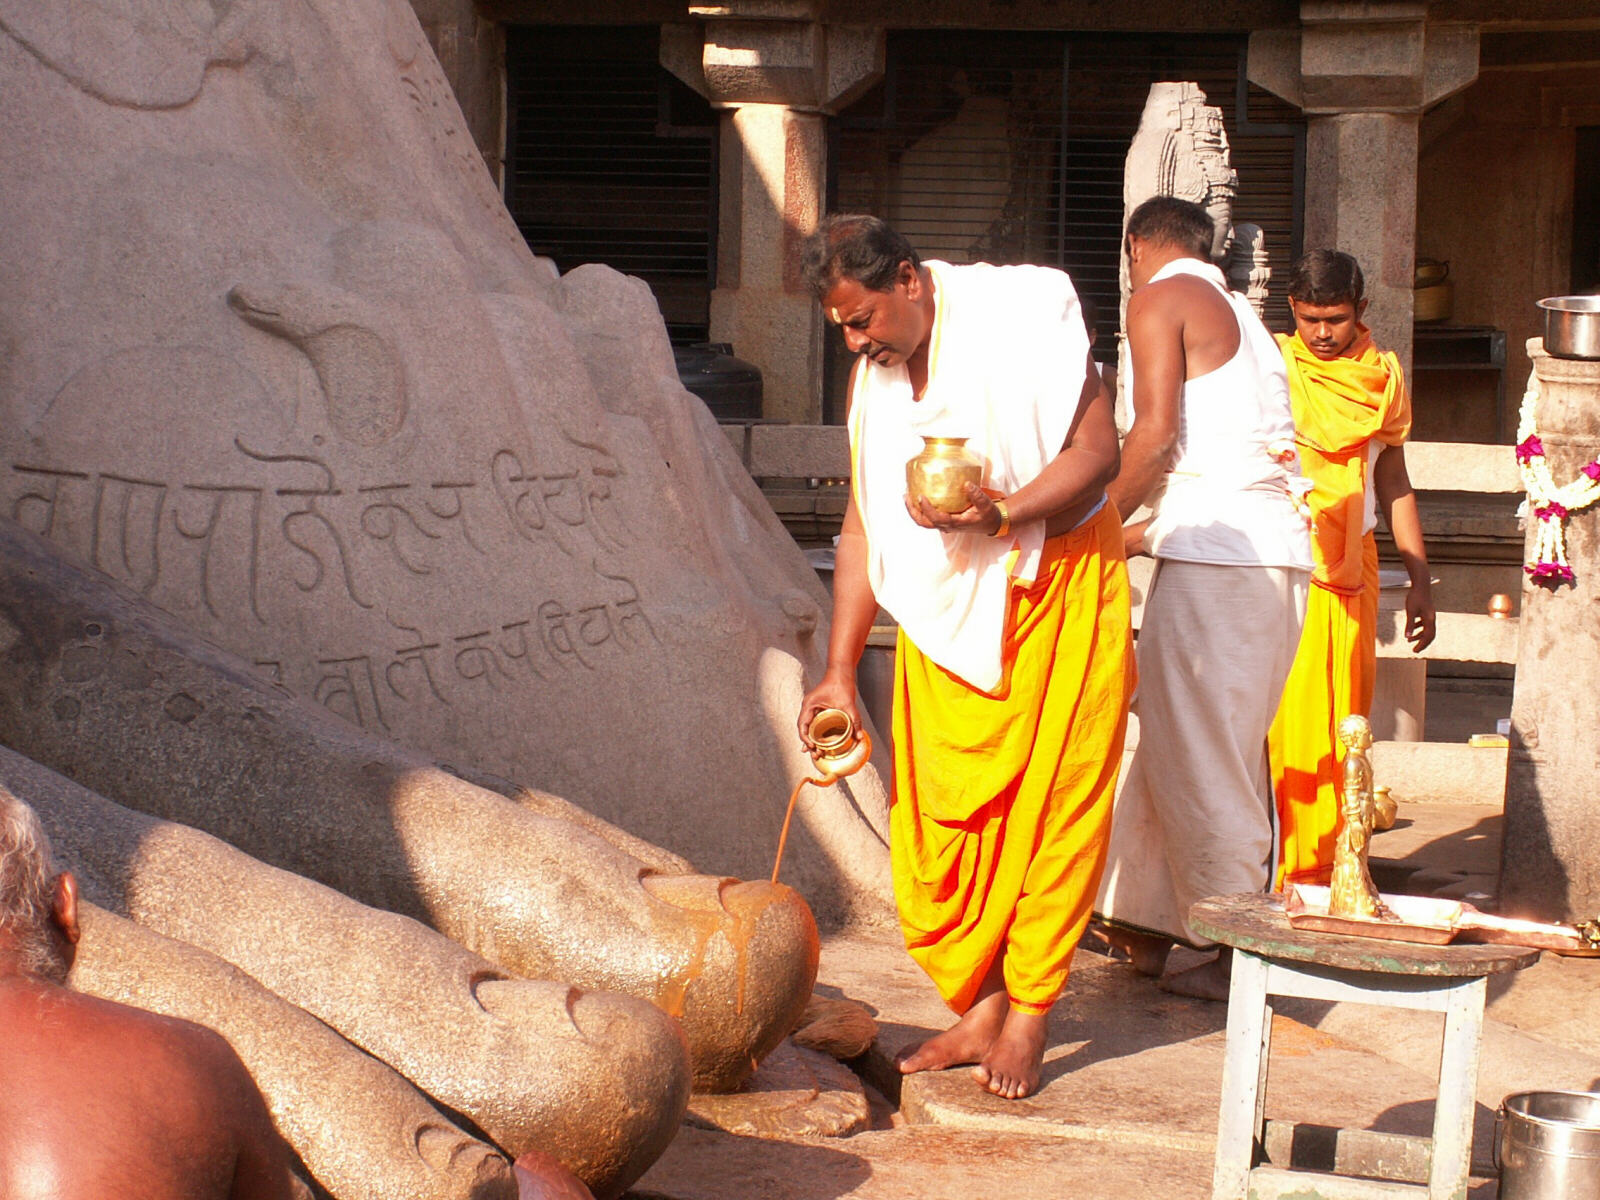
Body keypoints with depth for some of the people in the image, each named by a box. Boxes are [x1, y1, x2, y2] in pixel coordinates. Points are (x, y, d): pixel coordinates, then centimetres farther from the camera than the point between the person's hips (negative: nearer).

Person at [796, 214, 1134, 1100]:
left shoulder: (1023, 314, -12)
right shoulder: (873, 377, 6)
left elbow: (1098, 451, -12)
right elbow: (863, 525, 11)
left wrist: (1001, 511, -28)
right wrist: (839, 673, 7)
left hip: (1056, 585, -5)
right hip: (944, 604, 5)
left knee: (1050, 805, -3)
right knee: (937, 820, -1)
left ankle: (1028, 1017, 5)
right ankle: (977, 1009, 10)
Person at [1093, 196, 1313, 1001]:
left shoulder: (1160, 299, 0)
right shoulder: (1240, 315, 26)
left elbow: (1155, 433, -11)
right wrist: (1144, 531, 32)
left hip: (1215, 550, -9)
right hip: (1277, 550, 9)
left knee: (1202, 759, -4)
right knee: (1172, 745, 15)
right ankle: (1149, 923, 20)